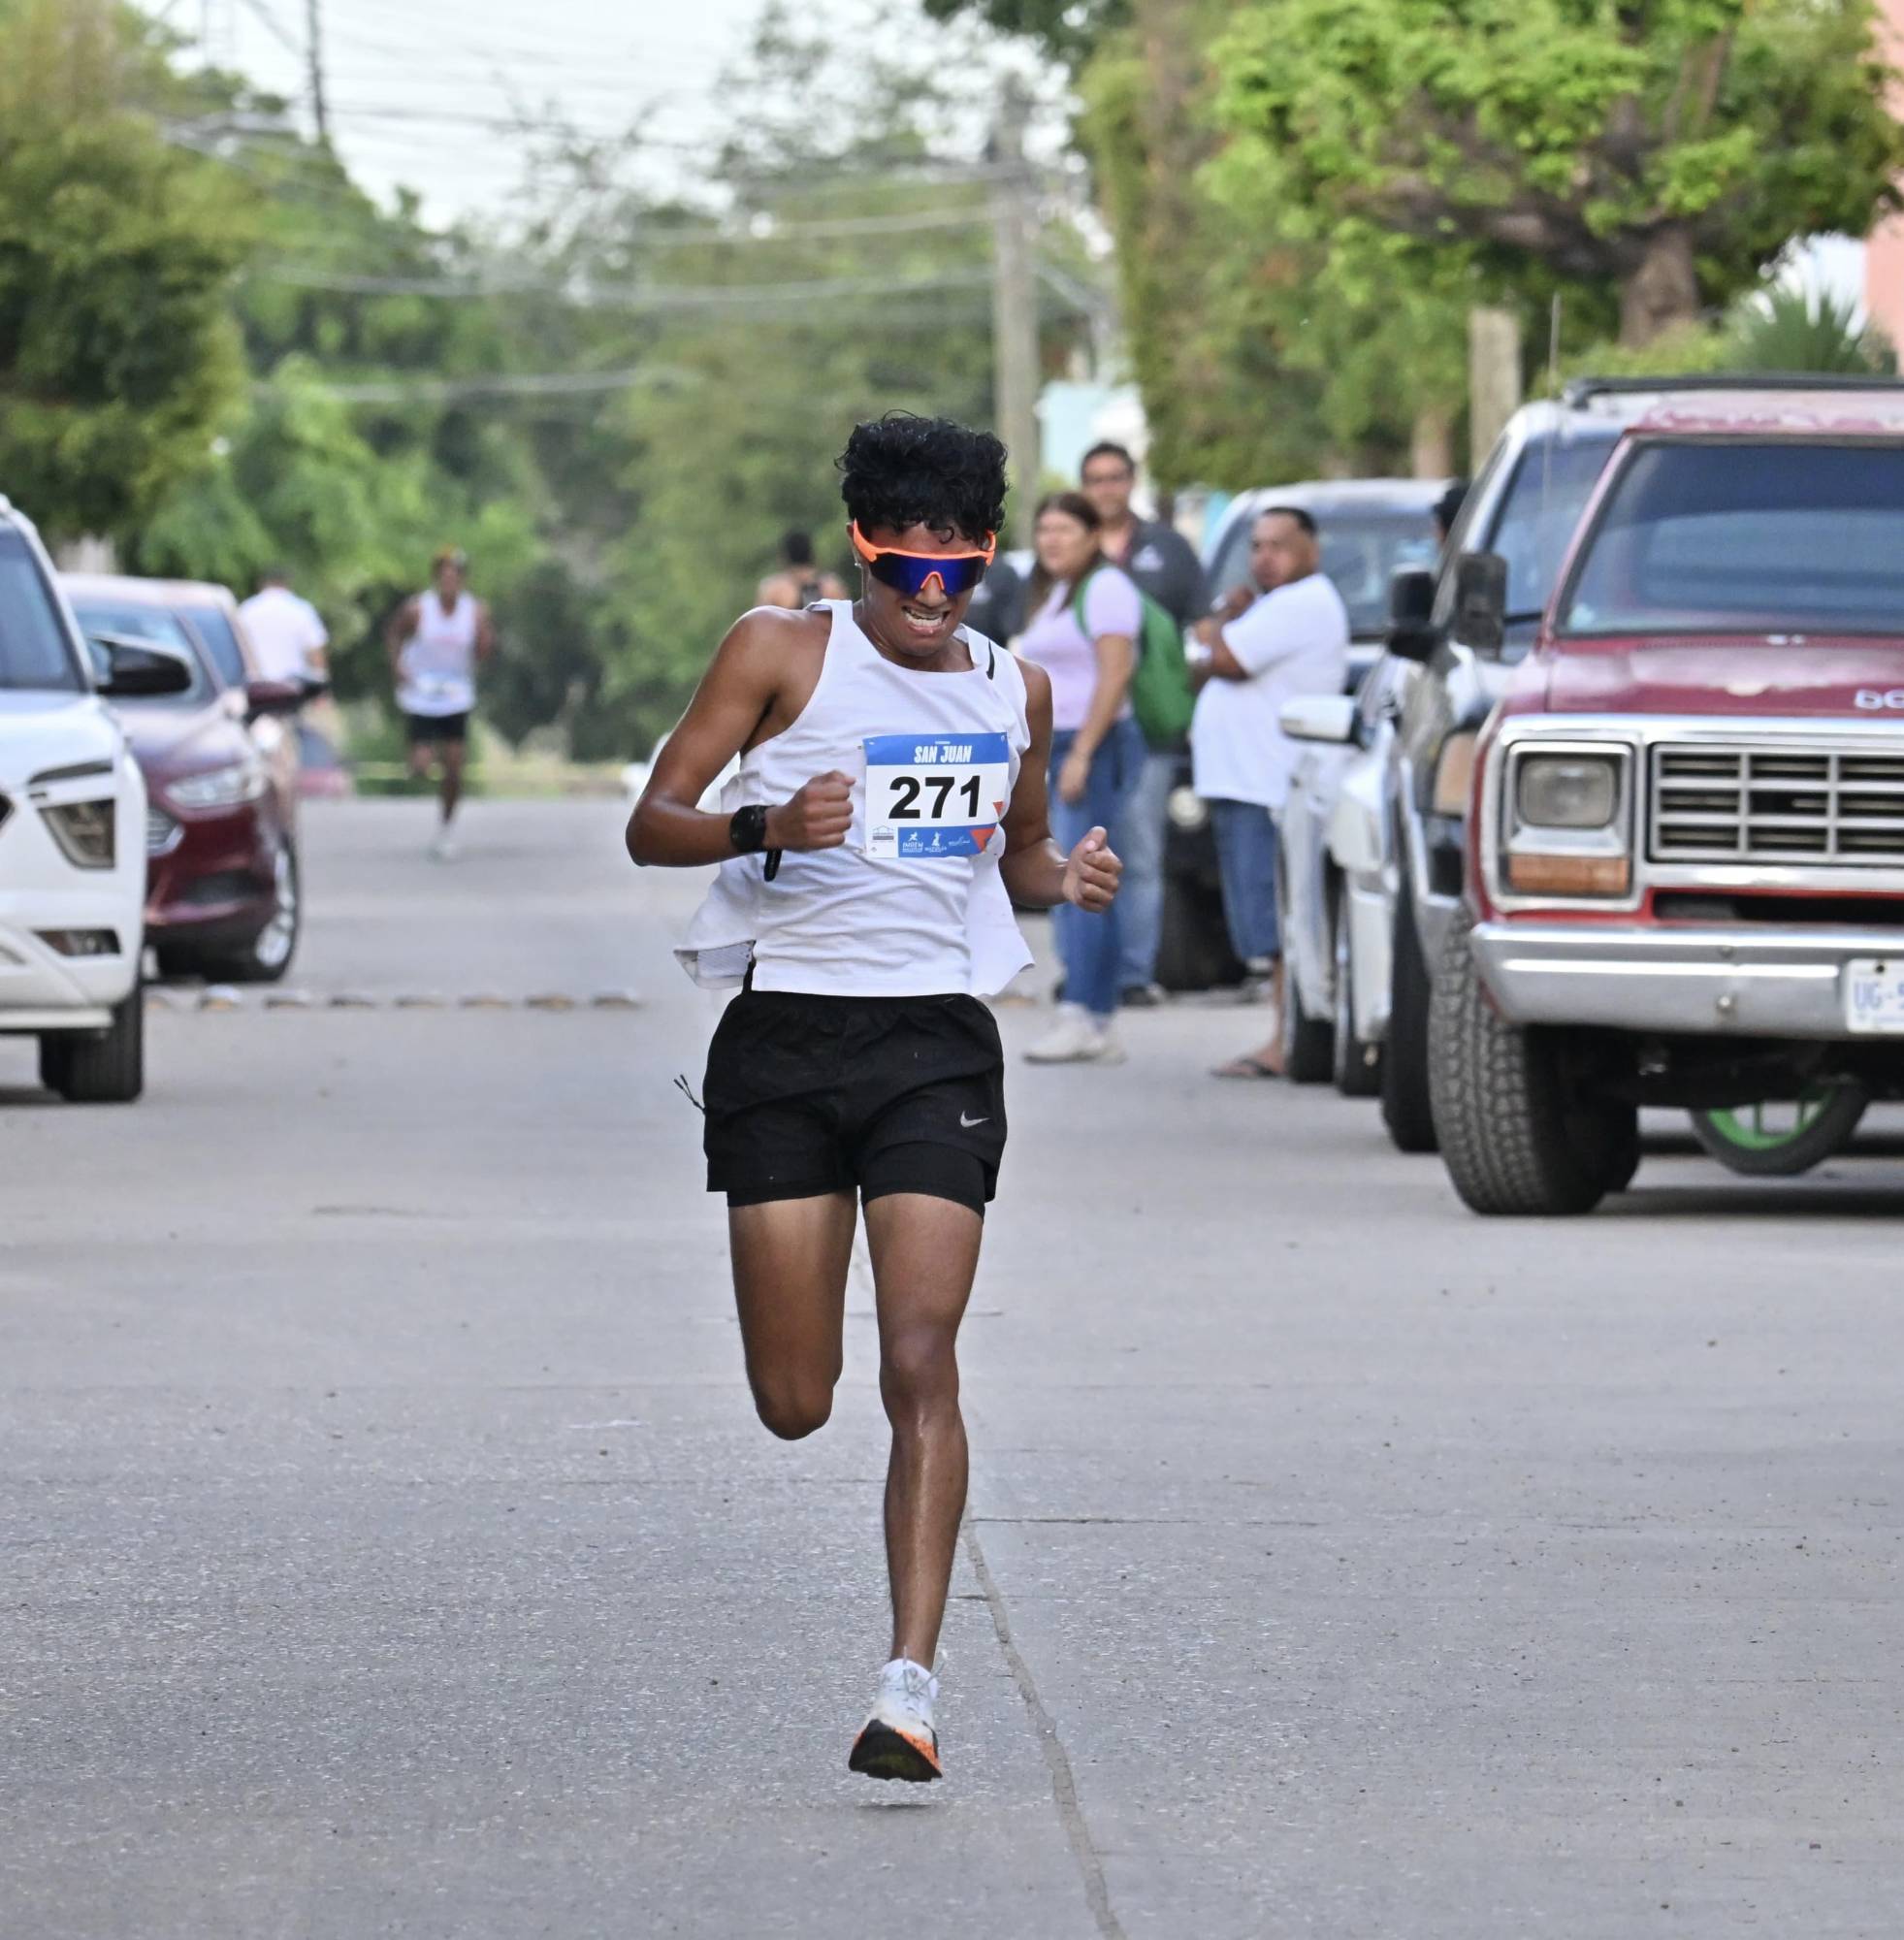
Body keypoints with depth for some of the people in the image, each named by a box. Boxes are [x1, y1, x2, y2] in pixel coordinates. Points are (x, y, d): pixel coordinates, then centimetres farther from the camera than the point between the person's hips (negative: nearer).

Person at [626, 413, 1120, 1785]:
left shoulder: (1016, 693, 11)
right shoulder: (782, 652, 0)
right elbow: (653, 823, -1)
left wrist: (1068, 878, 2)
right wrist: (767, 828, -21)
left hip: (938, 1039, 1)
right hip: (788, 1034, -1)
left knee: (922, 1364, -14)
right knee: (795, 1407, 2)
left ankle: (911, 1685, -16)